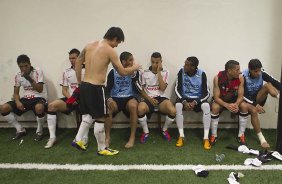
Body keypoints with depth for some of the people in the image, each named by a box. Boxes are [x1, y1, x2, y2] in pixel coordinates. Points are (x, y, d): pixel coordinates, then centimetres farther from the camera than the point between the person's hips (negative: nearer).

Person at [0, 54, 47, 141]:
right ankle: (20, 130, 3)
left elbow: (40, 89, -14)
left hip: (39, 98, -5)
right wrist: (17, 102, -14)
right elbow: (16, 93, 8)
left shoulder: (38, 71, -8)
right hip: (25, 99, 5)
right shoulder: (18, 76, 6)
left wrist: (29, 78, -23)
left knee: (39, 108, -42)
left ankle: (39, 131, -12)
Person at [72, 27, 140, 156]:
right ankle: (102, 149, 18)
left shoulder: (89, 46, 10)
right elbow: (123, 72, -7)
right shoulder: (110, 50, -10)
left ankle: (78, 140, 21)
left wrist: (79, 82, 21)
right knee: (100, 118, 5)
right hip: (96, 88, -7)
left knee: (89, 114, 23)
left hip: (84, 85, 8)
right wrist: (134, 68, 12)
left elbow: (78, 63, 15)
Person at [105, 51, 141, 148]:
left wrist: (133, 77, -13)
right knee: (107, 107, -33)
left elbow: (138, 90, -1)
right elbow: (107, 88, -1)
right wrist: (109, 98, -22)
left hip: (130, 97, 0)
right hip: (115, 98, 0)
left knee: (133, 106, -36)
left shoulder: (135, 72, 6)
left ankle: (132, 137, -23)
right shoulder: (113, 72, 4)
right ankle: (107, 137, -16)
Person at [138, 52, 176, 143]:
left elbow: (162, 88, -10)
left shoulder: (164, 72, 5)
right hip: (148, 99, 0)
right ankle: (146, 132, -6)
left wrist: (158, 72, -9)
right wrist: (149, 99, -11)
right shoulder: (145, 73, 7)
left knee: (173, 111, -30)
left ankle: (164, 130, 3)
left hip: (161, 98, 0)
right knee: (140, 109, -35)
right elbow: (141, 90, 6)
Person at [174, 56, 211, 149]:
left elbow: (206, 93, -11)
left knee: (206, 106, -33)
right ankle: (181, 136, -22)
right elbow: (177, 89, -7)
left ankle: (206, 137, -25)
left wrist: (195, 102, -25)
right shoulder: (181, 72, -9)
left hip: (198, 98, -1)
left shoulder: (202, 74, -12)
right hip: (184, 97, 1)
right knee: (178, 105, -32)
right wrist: (184, 101, -22)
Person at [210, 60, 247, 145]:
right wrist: (227, 105, -42)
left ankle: (241, 135, -10)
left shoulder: (240, 78, -20)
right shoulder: (217, 78, -27)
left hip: (234, 99, 2)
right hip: (220, 100, -2)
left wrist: (236, 104, -39)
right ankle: (214, 135, -16)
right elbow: (216, 97, -25)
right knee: (215, 107, -33)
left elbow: (240, 96, -17)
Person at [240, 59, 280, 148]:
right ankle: (261, 138, -28)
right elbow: (243, 94, -22)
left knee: (268, 85, -21)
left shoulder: (262, 73, -10)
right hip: (247, 100, -4)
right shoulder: (243, 76, -19)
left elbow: (275, 82, -18)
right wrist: (255, 105, -30)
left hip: (258, 98, 4)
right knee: (253, 111, -34)